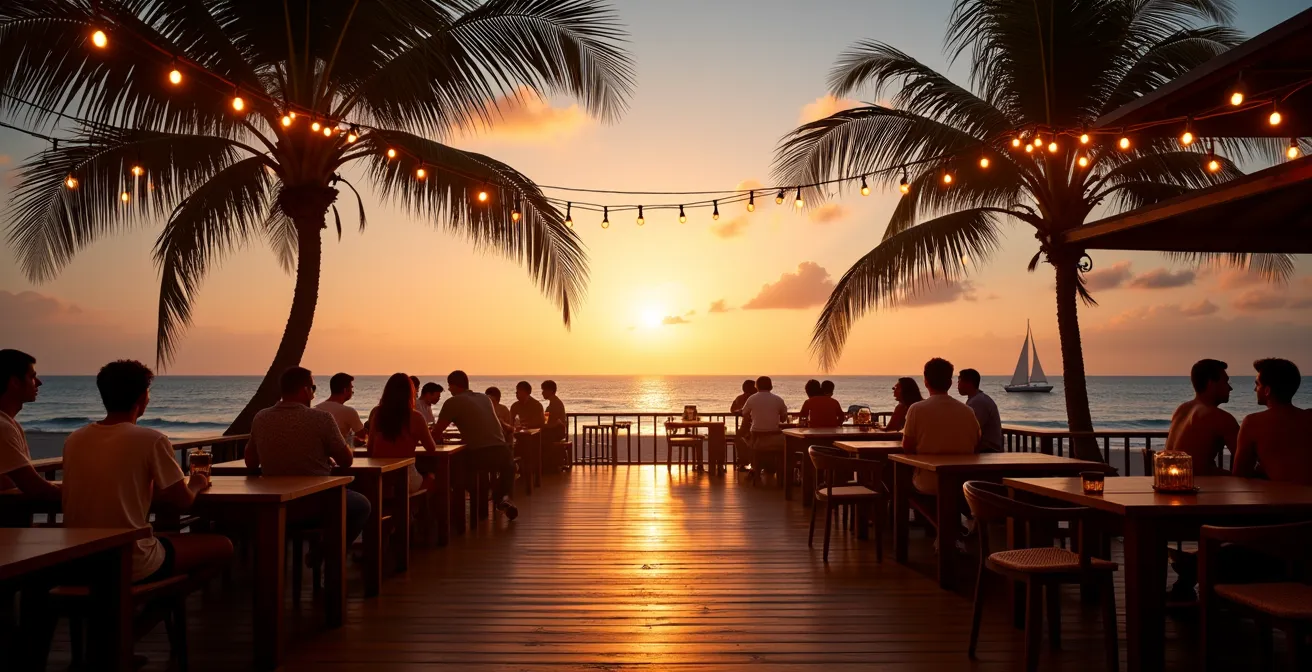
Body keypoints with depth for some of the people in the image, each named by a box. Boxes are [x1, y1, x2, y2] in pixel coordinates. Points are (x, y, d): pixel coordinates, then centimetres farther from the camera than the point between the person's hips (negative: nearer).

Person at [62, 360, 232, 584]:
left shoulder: (73, 440, 3)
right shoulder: (152, 440, -14)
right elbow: (183, 502, -6)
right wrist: (196, 484, 15)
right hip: (133, 566, -7)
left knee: (166, 538, 34)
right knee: (222, 546, 13)